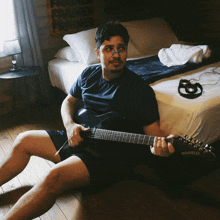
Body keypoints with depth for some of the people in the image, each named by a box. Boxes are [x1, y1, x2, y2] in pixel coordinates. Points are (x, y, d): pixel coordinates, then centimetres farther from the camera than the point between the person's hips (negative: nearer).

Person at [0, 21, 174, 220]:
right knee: (24, 141, 9)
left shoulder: (140, 89, -14)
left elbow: (152, 128, -12)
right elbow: (69, 100, 16)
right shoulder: (89, 74, 4)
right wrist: (70, 125, -4)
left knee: (55, 177, -30)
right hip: (78, 138, 8)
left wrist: (159, 145, -36)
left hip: (111, 155, -7)